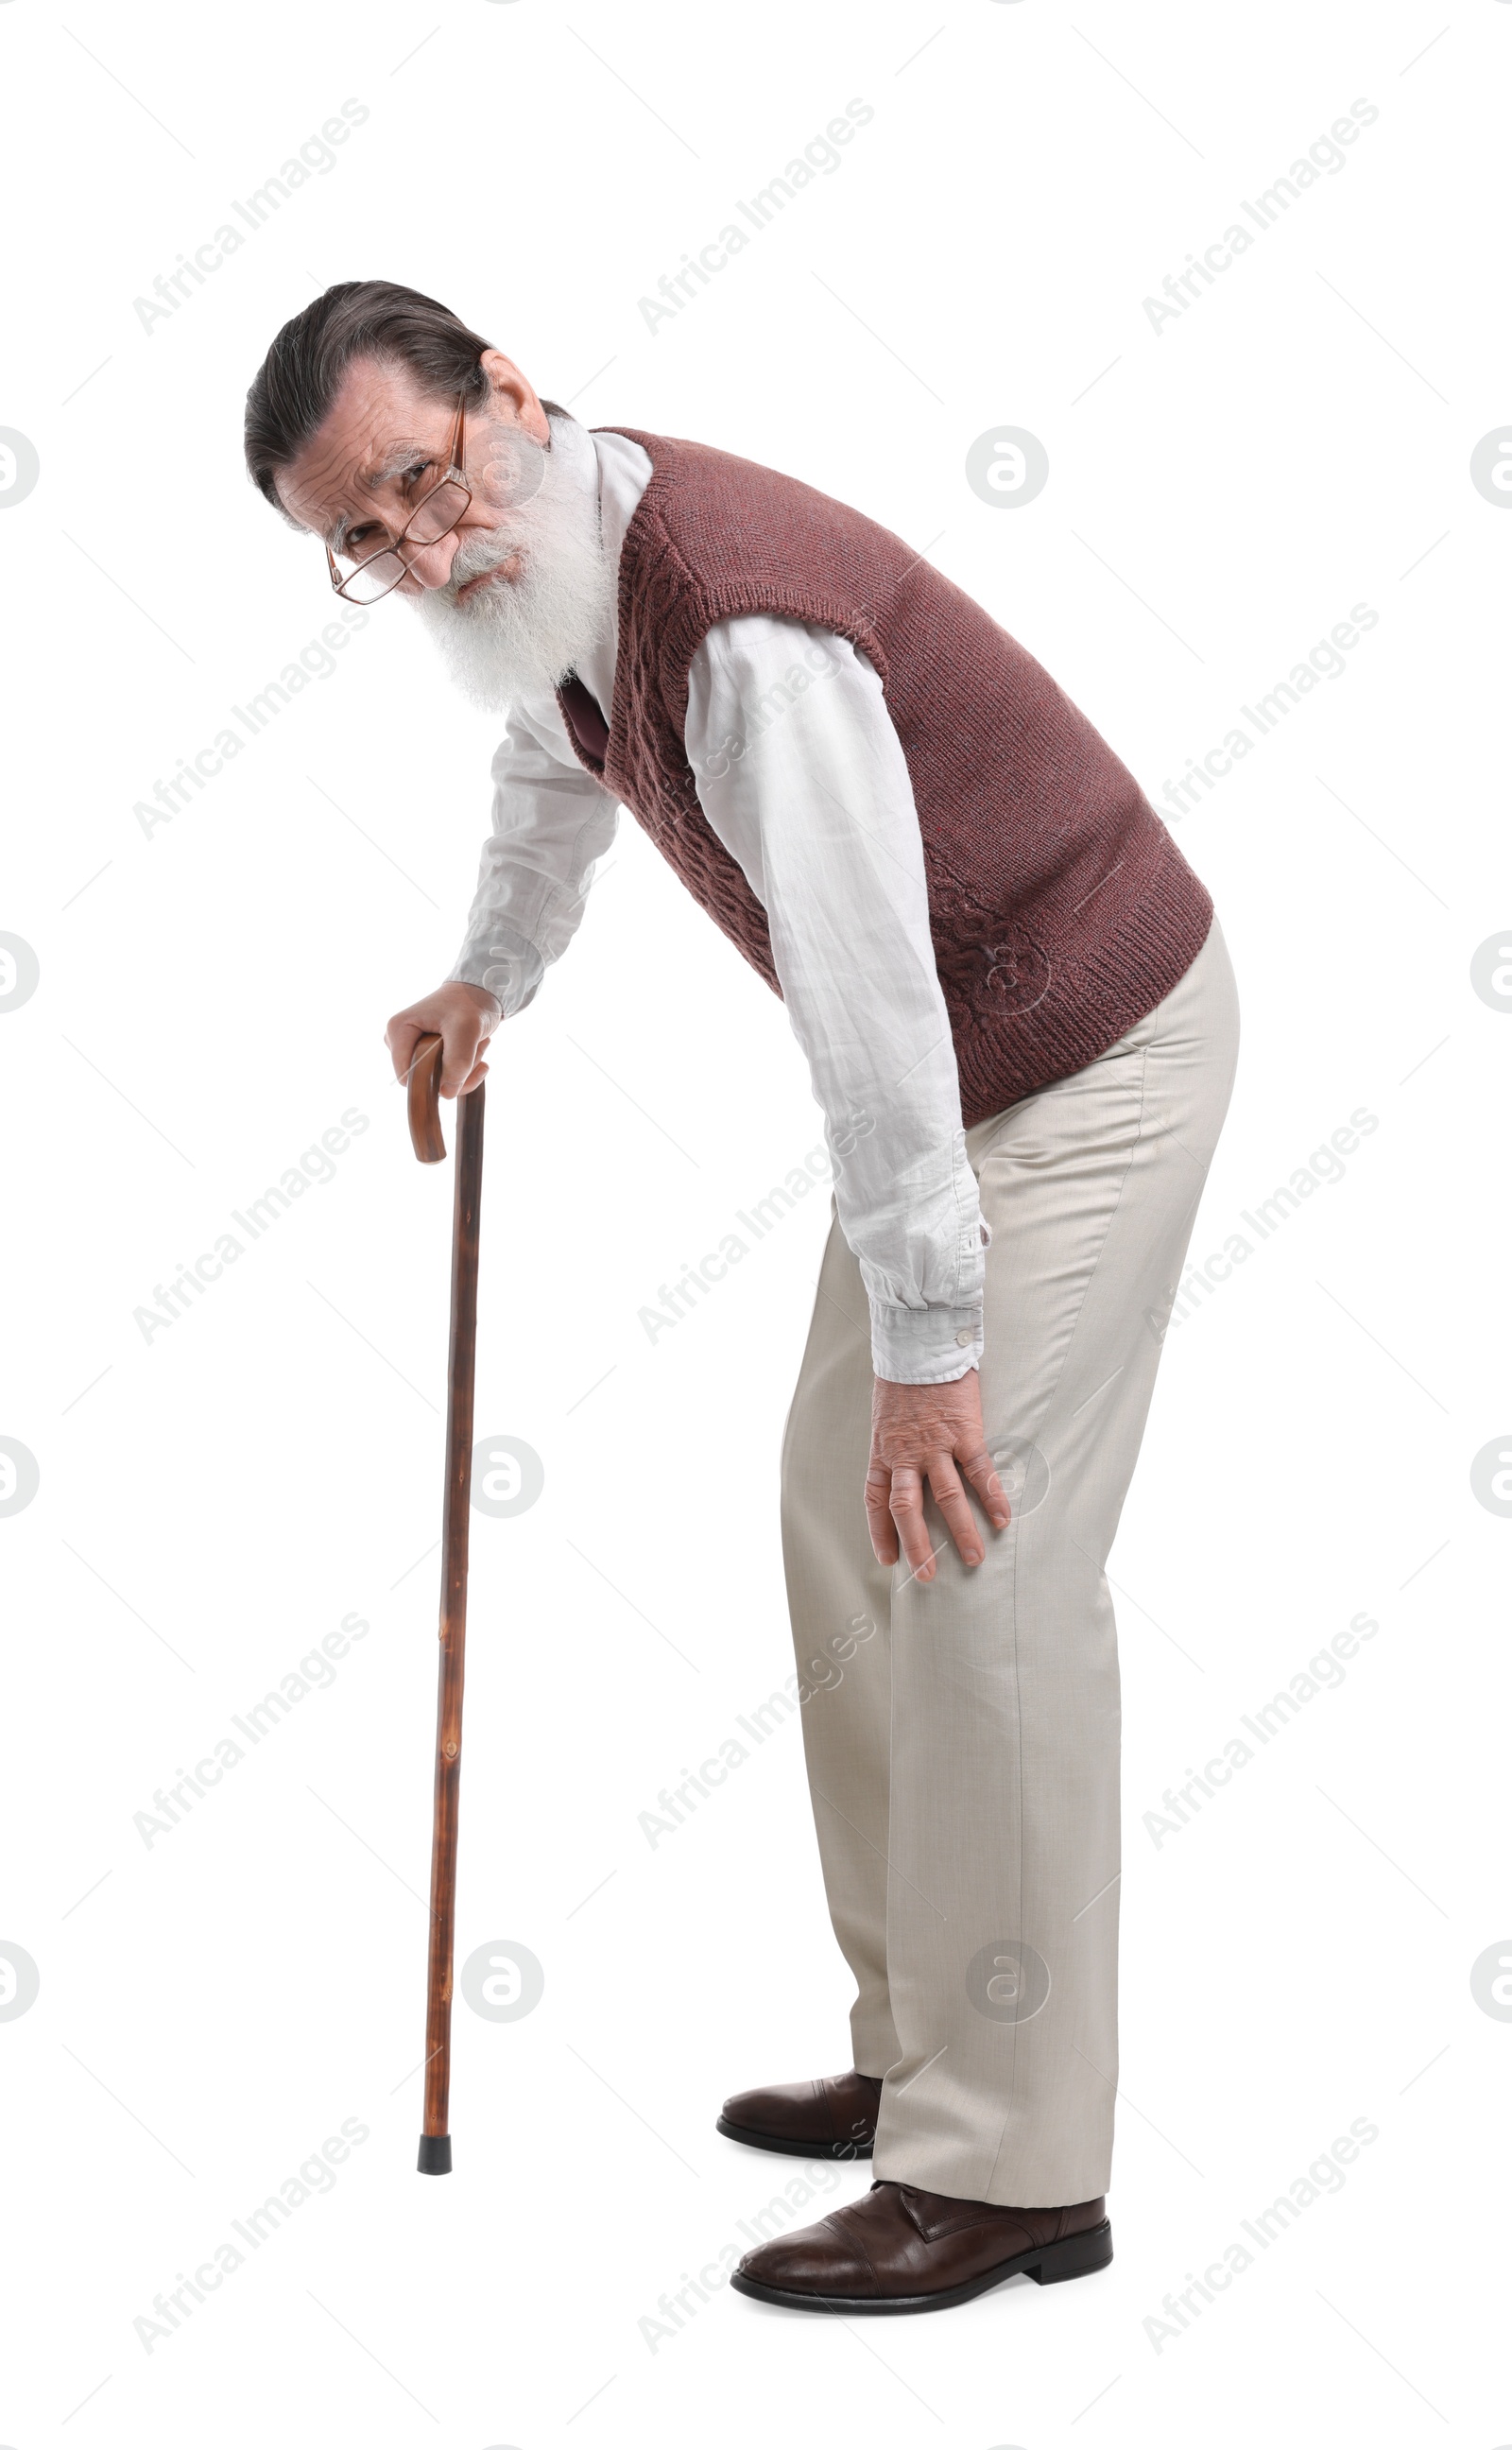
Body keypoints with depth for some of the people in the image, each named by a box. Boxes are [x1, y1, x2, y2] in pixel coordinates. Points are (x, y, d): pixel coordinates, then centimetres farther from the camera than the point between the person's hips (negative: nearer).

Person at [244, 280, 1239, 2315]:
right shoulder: (547, 558, 1)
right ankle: (921, 2054, 21)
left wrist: (925, 1347, -29)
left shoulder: (743, 617, -31)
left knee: (980, 1573, -14)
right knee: (845, 1518, 11)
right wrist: (492, 972, 38)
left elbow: (867, 998, -32)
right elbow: (556, 765, 25)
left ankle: (1010, 2168, -5)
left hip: (1092, 1058, -10)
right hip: (959, 1058, 10)